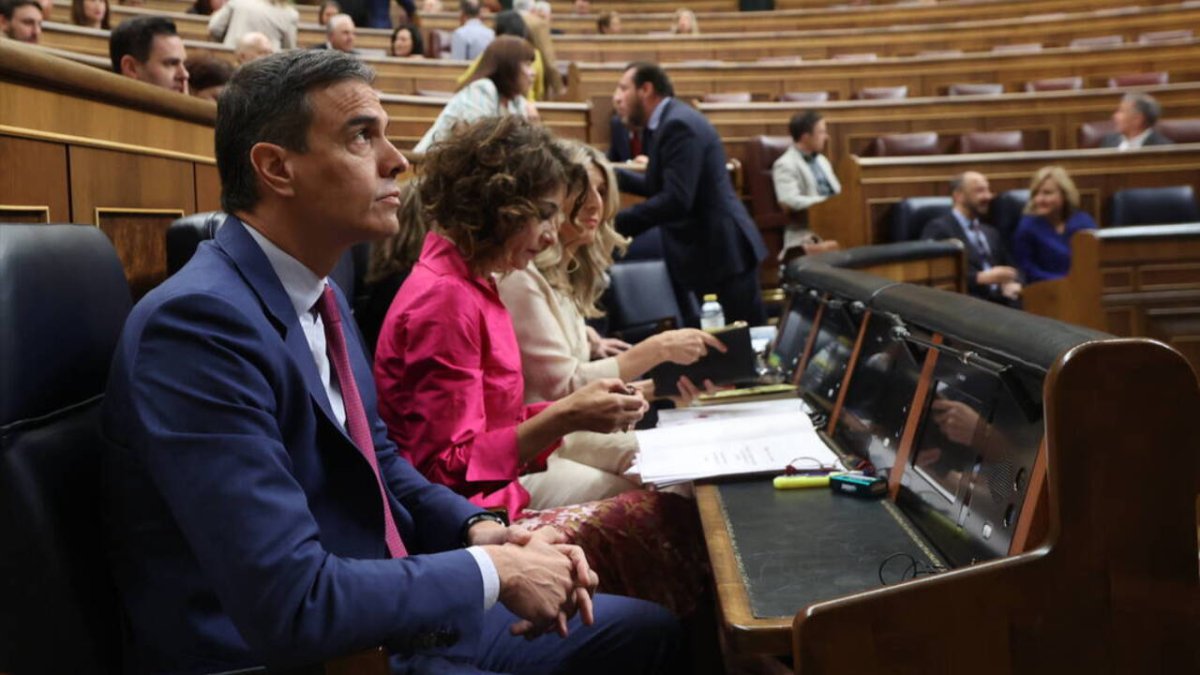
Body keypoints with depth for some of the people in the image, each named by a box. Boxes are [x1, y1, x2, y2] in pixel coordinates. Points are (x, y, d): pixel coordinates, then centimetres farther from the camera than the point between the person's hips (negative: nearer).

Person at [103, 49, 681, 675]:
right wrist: (493, 570, -18)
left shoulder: (322, 296, 5)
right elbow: (291, 604, -30)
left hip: (388, 618, 9)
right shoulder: (199, 321, -24)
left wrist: (478, 529, -3)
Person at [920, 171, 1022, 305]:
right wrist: (982, 278, -16)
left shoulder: (990, 232, 27)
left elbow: (1011, 269, 23)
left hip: (1000, 300, 7)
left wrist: (1013, 284, -1)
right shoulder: (938, 229, 1)